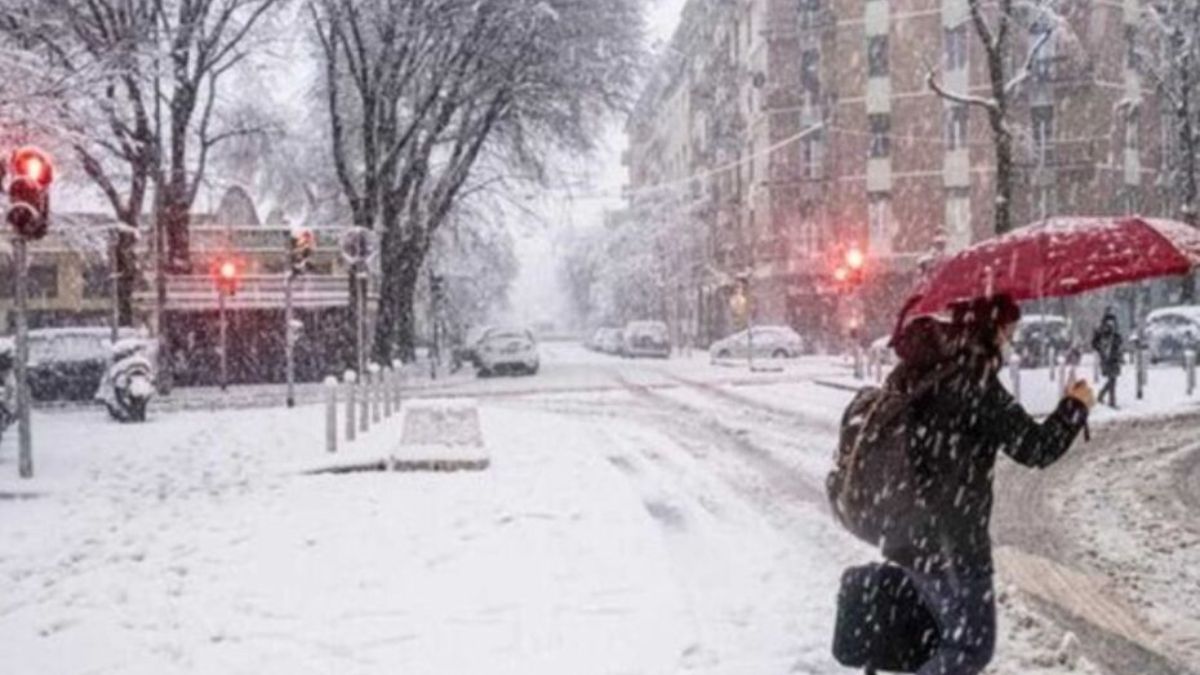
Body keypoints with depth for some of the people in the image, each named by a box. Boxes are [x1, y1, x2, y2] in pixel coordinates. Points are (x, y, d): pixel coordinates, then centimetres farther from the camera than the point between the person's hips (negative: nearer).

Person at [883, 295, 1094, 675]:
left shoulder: (912, 373, 6)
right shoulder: (974, 380, -19)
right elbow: (1035, 447, -15)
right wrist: (1076, 405, 0)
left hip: (909, 535, 9)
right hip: (951, 542, -8)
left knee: (947, 640, 21)